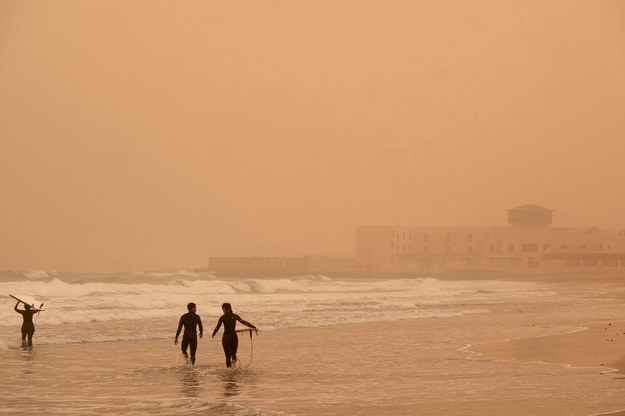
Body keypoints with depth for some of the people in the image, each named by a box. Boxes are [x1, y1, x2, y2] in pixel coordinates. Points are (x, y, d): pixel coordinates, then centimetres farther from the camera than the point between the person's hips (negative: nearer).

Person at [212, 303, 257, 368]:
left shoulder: (222, 317, -6)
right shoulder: (235, 316, 1)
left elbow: (217, 327, 1)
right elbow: (244, 322, 3)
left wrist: (213, 334, 19)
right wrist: (254, 327, 9)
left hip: (226, 337, -3)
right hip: (234, 336, 3)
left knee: (228, 354, 6)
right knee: (233, 353, 16)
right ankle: (234, 360, -13)